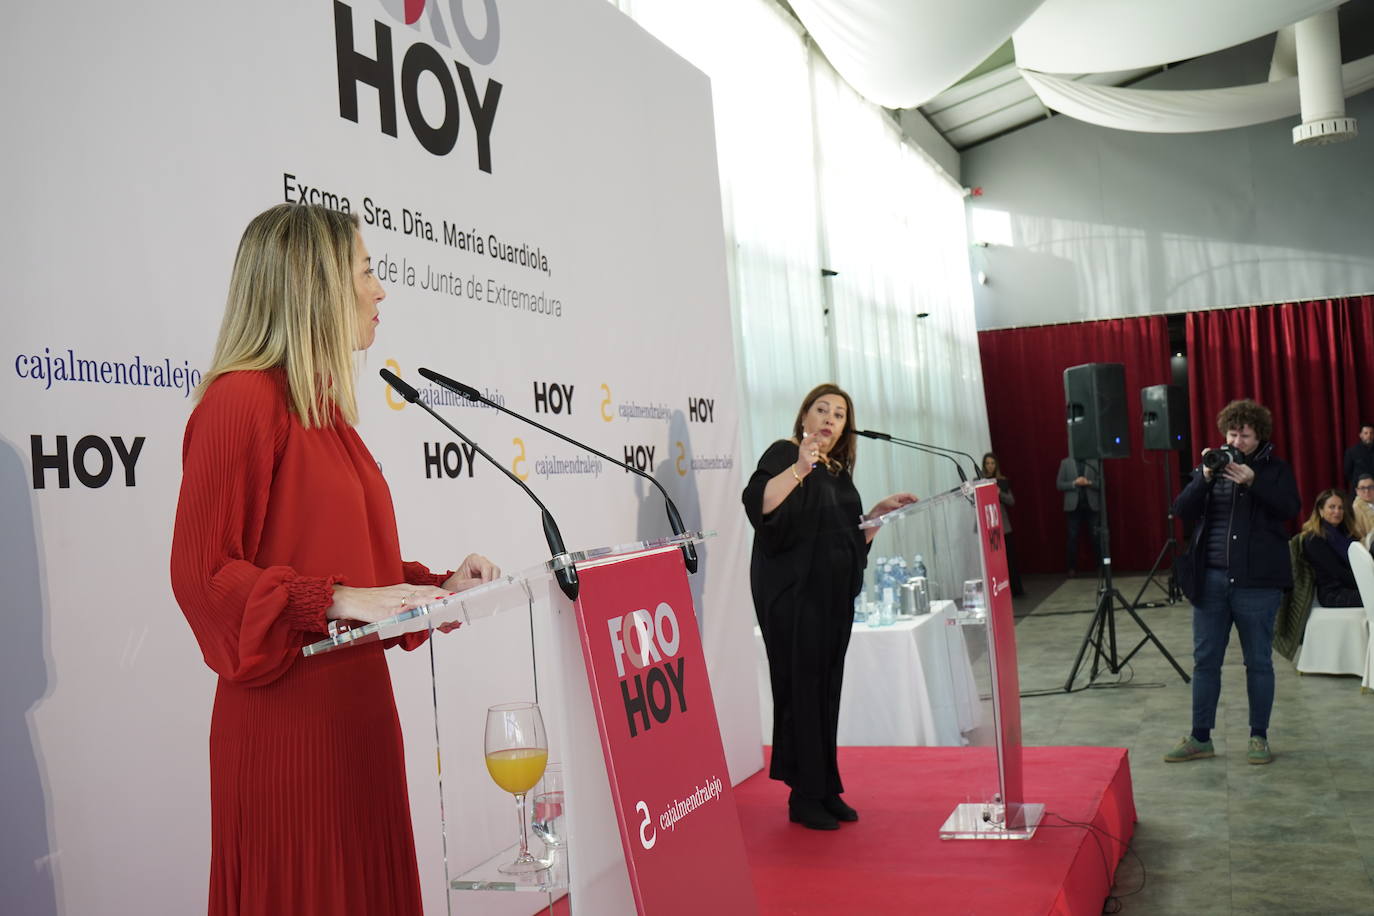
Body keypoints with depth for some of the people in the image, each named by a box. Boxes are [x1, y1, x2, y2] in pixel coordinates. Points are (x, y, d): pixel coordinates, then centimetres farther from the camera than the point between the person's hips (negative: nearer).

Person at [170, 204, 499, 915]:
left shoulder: (324, 408, 15)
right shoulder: (241, 398, -11)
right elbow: (201, 572, -16)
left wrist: (436, 585, 6)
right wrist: (337, 600, -22)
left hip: (359, 705, 8)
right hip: (288, 715, -8)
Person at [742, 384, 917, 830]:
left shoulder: (838, 472, 16)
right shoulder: (784, 455, -5)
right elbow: (759, 504, -24)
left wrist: (880, 510, 13)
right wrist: (799, 468, -33)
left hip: (834, 595, 7)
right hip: (793, 595, -7)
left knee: (828, 689, 10)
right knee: (800, 689, -4)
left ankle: (826, 790, 19)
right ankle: (804, 798, 5)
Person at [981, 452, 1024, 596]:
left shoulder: (1003, 481, 8)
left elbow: (1012, 501, 4)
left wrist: (1000, 494, -12)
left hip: (1003, 523, 2)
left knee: (1010, 556, 2)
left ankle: (1015, 589, 10)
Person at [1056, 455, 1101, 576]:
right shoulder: (1065, 463, 6)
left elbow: (1101, 483, 2)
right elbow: (1059, 485, 2)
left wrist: (1089, 483, -15)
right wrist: (1074, 484, -14)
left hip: (1092, 506, 0)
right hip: (1073, 506, 0)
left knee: (1096, 537, 0)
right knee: (1073, 538, 2)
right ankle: (1072, 568, 7)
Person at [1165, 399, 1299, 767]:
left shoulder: (1275, 468, 3)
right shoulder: (1211, 466, 10)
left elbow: (1290, 508, -12)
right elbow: (1182, 510, 0)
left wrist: (1252, 482, -22)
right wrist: (1204, 477, -14)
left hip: (1257, 581, -2)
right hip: (1210, 579, 3)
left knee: (1258, 661, 6)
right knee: (1205, 660, 6)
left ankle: (1259, 737, 19)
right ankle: (1200, 738, 14)